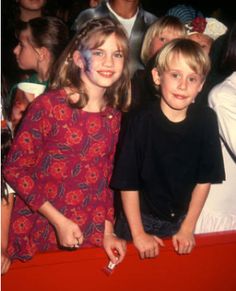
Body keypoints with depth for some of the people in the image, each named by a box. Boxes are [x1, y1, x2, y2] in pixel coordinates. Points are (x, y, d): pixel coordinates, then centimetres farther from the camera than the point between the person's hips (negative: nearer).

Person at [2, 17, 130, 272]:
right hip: (40, 232, -3)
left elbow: (106, 178, 10)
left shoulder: (114, 115, 2)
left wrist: (108, 231, 4)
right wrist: (58, 221, -15)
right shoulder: (48, 105, -13)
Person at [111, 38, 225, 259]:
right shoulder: (141, 121, -20)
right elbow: (128, 183, -15)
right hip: (139, 219, -2)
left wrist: (187, 228, -1)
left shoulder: (206, 120, -12)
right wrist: (138, 234, -11)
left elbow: (205, 179, -3)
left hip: (180, 221, 3)